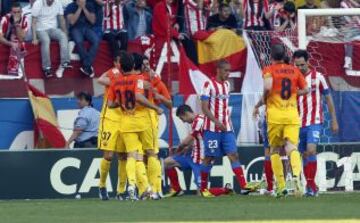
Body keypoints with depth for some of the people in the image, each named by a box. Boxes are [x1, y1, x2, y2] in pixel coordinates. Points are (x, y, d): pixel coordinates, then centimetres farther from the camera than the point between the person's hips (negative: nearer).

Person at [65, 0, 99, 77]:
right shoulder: (70, 7, -4)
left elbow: (93, 21, -3)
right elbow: (72, 21, -16)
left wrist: (84, 8, -11)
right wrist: (79, 8, -16)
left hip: (87, 28, 3)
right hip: (75, 29, -3)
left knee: (96, 40, -30)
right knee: (79, 41, -37)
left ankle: (86, 65, -32)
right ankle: (88, 66, -28)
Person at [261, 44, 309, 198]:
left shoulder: (269, 70, -1)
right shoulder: (294, 70, 10)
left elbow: (268, 87, -19)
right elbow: (305, 90, 12)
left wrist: (264, 99, -1)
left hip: (275, 115, -2)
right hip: (292, 114, 2)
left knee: (274, 150, 11)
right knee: (292, 147, -8)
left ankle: (281, 186, 6)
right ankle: (296, 174, -38)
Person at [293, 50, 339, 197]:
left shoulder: (317, 77, -3)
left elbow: (328, 98, 4)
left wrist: (334, 120, 3)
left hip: (315, 122, -4)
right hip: (299, 123, 4)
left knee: (311, 151, -19)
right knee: (305, 155, 7)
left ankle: (311, 186, -16)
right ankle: (311, 186, 17)